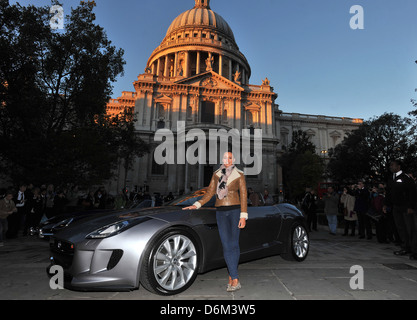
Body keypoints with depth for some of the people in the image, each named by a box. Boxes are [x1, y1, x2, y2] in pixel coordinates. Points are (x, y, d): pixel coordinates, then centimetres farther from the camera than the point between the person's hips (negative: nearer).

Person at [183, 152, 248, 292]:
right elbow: (210, 193, 9)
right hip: (221, 212, 2)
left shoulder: (239, 175, 2)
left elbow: (243, 196, -1)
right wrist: (196, 205, -3)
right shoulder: (216, 174, 10)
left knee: (234, 244, 0)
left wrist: (243, 216, -8)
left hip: (235, 210, -2)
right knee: (226, 245, -3)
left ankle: (231, 276, 15)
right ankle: (235, 280, 2)